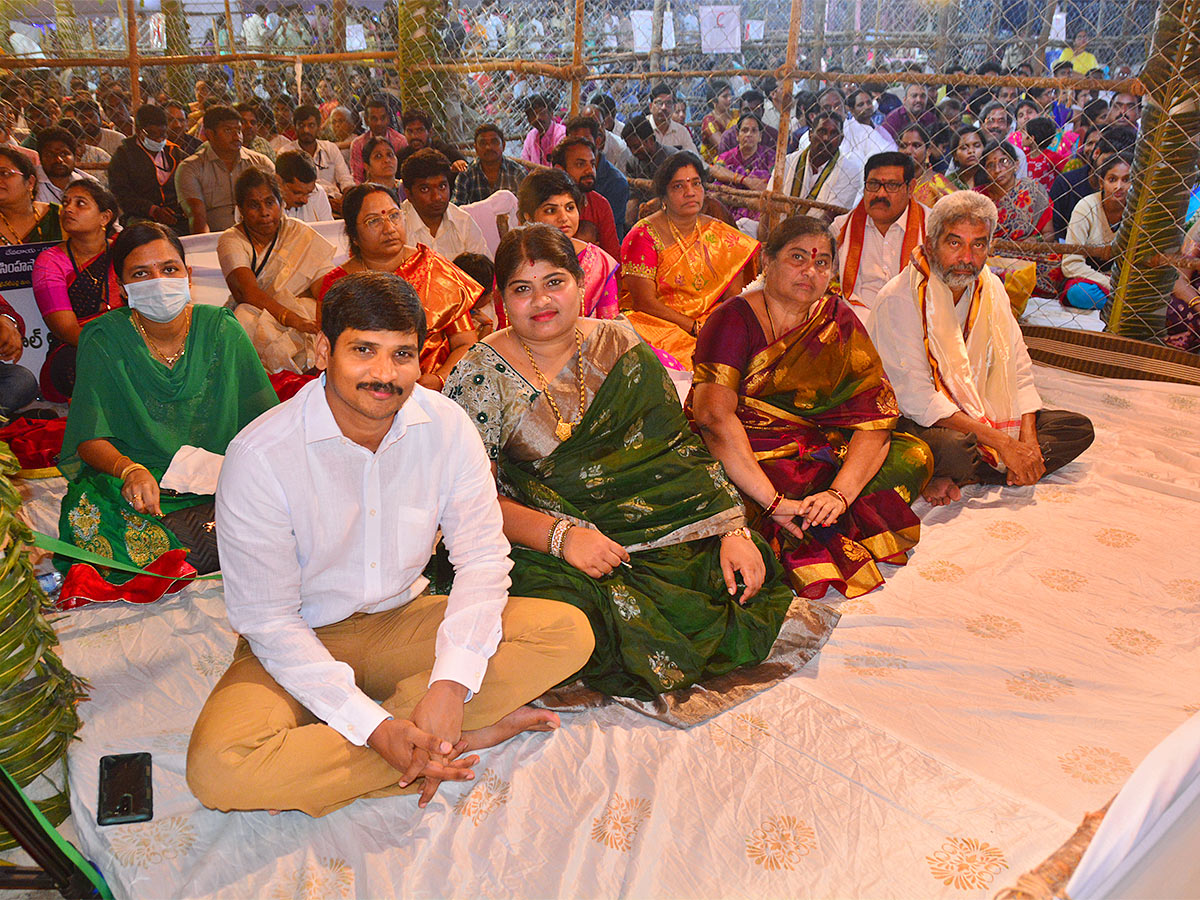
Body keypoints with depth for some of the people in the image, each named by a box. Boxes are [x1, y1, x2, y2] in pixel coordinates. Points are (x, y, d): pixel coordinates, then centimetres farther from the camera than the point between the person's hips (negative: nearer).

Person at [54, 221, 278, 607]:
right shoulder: (103, 340, -2)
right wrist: (129, 469, -30)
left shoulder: (222, 329, 0)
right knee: (86, 511, -34)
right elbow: (91, 440, -7)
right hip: (131, 475, -1)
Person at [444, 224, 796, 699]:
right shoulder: (481, 373, 0)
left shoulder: (621, 347, 9)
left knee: (752, 576, -19)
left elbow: (681, 450, 6)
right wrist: (559, 535, -20)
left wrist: (733, 530, -7)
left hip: (656, 533, 3)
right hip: (541, 548, -2)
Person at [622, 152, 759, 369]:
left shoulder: (720, 234, 10)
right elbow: (644, 302, -12)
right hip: (658, 325, -4)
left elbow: (734, 295, 6)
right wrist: (696, 327, -19)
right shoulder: (643, 235, -5)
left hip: (709, 321, 5)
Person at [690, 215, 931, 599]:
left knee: (913, 454, -15)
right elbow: (714, 414, -25)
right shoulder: (734, 319, -8)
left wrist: (839, 494, -25)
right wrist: (773, 500, -35)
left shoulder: (839, 321, 4)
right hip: (743, 457, -4)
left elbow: (875, 419, -7)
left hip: (823, 450, 4)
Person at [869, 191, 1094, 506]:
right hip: (912, 420, -8)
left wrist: (1028, 441, -11)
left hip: (977, 413, 8)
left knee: (1079, 428, -4)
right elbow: (915, 398, -24)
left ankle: (951, 480, -17)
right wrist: (1001, 442, -25)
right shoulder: (898, 300, -18)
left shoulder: (990, 288, 5)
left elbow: (1018, 370, 6)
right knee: (953, 448, -40)